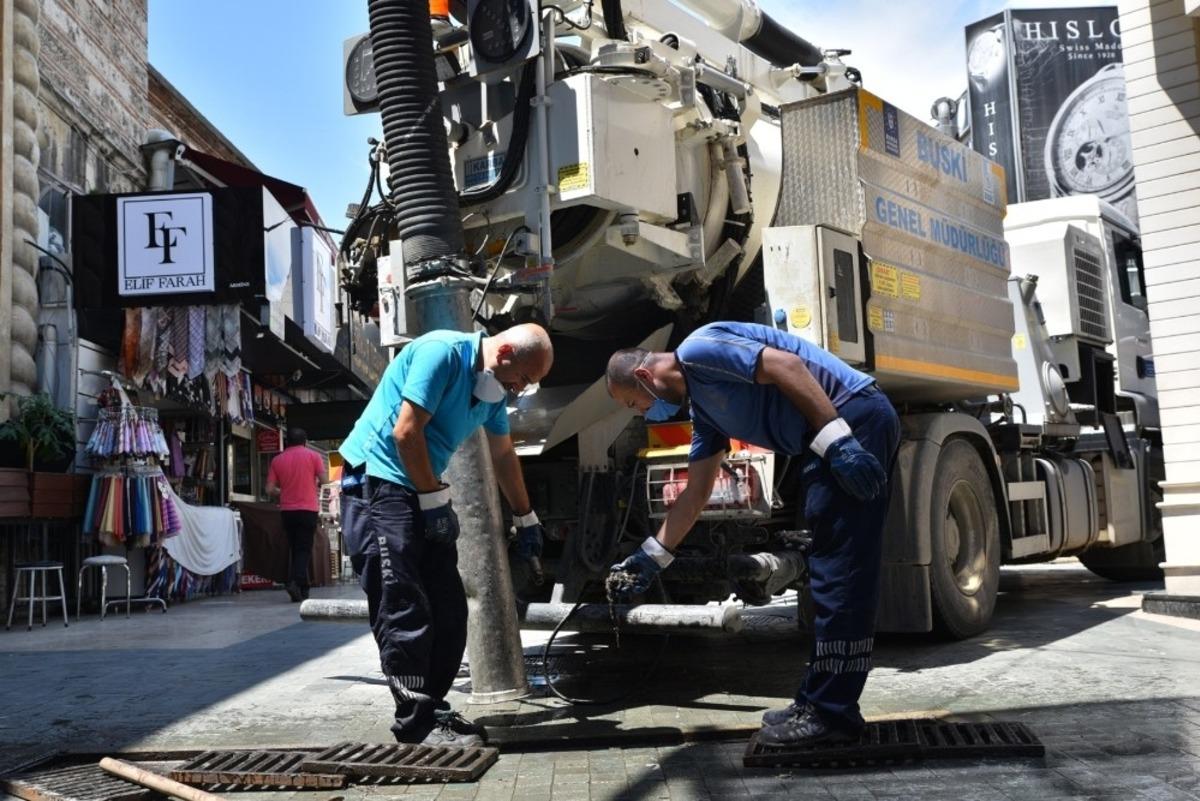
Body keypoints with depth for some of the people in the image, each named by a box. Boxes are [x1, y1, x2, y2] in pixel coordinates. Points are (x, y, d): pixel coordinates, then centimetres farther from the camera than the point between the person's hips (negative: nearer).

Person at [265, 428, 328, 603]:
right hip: (308, 509, -3)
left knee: (293, 549, 13)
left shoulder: (277, 460, 6)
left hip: (287, 510, 3)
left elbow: (270, 489, 2)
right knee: (304, 549, -2)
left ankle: (302, 589, 13)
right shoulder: (313, 456, 0)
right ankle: (296, 582, -21)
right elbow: (323, 480, -7)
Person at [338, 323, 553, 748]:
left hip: (422, 493, 9)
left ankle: (432, 707, 15)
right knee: (404, 611, -11)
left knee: (449, 610, 6)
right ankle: (417, 723, -6)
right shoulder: (443, 352, -17)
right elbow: (406, 432, -21)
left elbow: (503, 455, 22)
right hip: (377, 480, -9)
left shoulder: (494, 386, 10)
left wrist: (526, 520, 28)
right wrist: (435, 500, -14)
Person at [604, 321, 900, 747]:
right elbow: (695, 493, 25)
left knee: (838, 573, -7)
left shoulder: (698, 349, -7)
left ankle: (829, 713, -1)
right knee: (833, 572, 12)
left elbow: (786, 364, -19)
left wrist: (836, 440, -23)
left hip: (853, 418, -10)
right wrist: (653, 555, 29)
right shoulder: (700, 407, 21)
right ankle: (822, 702, 19)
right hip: (833, 436, 10)